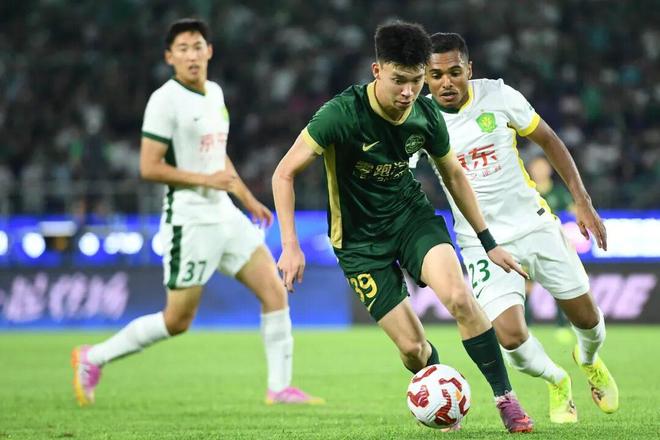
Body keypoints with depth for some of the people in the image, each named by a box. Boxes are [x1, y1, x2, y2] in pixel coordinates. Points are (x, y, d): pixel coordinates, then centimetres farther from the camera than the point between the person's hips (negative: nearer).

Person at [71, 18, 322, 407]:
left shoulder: (215, 93, 12)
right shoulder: (166, 100, -13)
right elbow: (149, 167, -17)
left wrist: (248, 199, 22)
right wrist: (206, 180, -19)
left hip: (225, 215, 8)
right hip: (190, 221, -8)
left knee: (275, 291, 0)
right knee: (178, 321, -3)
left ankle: (280, 387, 5)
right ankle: (93, 358, 13)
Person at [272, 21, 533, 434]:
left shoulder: (426, 115, -11)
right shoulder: (343, 113, -25)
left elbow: (454, 175, 8)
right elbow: (284, 173, -18)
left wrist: (489, 243, 10)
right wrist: (291, 246, -25)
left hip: (412, 215, 3)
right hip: (360, 239, -3)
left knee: (459, 297, -25)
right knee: (413, 347, -9)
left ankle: (506, 398, -12)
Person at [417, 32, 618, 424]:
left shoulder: (498, 96, -10)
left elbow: (549, 141, 3)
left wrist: (583, 201, 0)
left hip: (535, 225, 2)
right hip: (483, 243, -2)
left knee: (587, 319, 9)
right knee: (510, 337, -19)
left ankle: (589, 362, 48)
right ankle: (557, 383, 16)